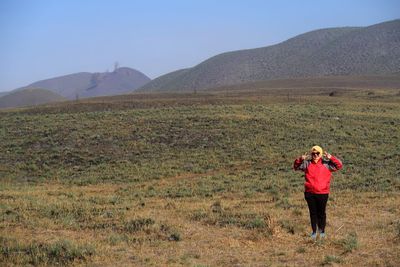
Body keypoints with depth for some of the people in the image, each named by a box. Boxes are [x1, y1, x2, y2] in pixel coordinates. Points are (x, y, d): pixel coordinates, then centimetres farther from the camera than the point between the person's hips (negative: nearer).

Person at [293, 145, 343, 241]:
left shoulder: (326, 164, -2)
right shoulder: (307, 164, 3)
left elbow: (339, 165, -7)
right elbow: (296, 167, 3)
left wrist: (331, 158, -22)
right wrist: (300, 159, -16)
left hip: (322, 193, -2)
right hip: (309, 193, 2)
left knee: (321, 213, 9)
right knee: (313, 212, 11)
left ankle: (322, 231, 28)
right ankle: (314, 231, 24)